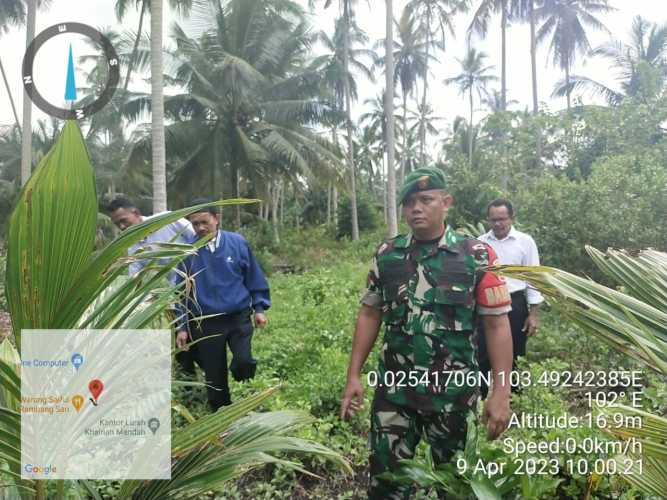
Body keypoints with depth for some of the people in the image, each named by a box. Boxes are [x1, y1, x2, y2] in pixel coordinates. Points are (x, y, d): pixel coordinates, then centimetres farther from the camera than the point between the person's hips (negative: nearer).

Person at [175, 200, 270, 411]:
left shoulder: (237, 242, -4)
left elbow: (254, 277, 6)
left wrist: (259, 308, 4)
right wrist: (182, 327, 3)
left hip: (239, 318, 0)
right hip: (206, 323, 1)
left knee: (243, 362, -21)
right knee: (214, 376, 8)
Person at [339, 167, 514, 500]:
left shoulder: (477, 256, -8)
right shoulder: (386, 255, 1)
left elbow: (497, 324, -8)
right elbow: (369, 315, 6)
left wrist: (501, 392, -12)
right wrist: (353, 376, 2)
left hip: (454, 393, -2)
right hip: (394, 390, 2)